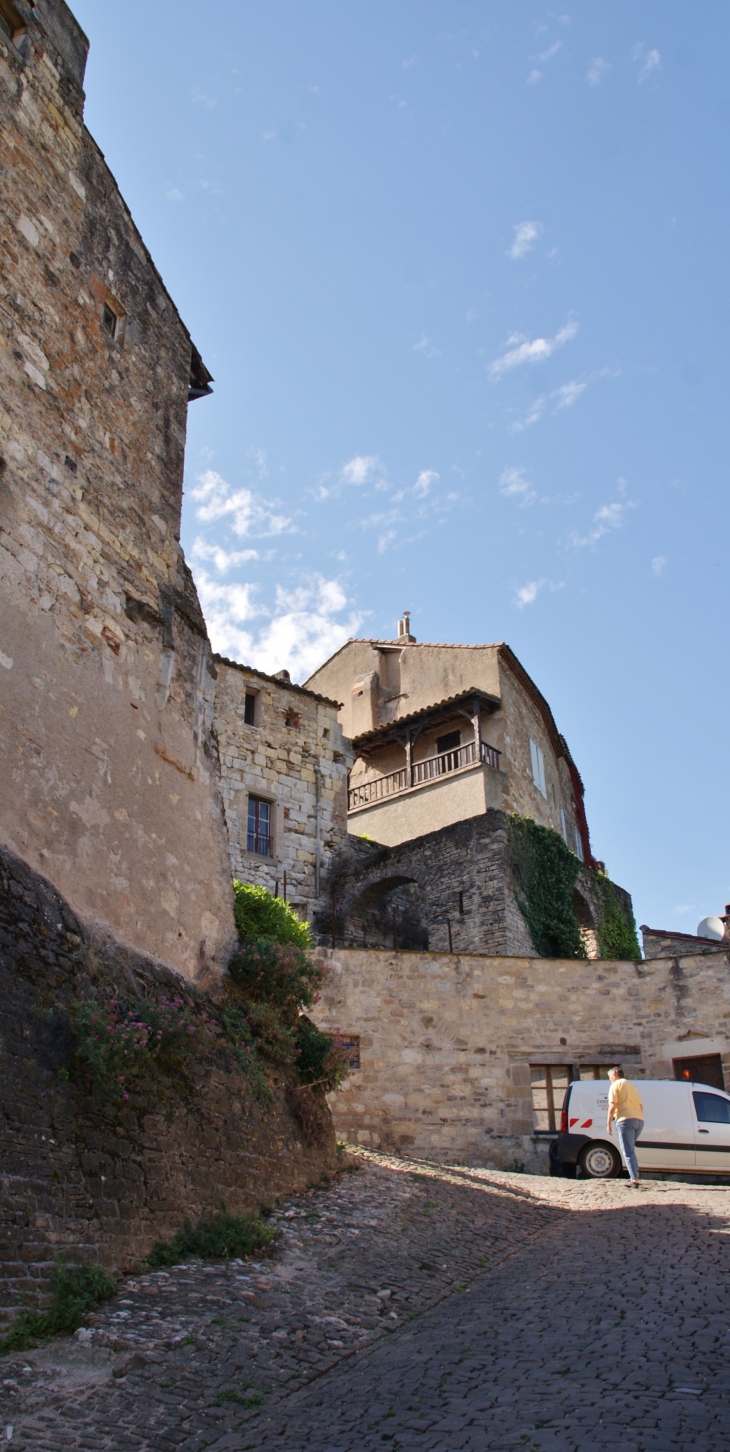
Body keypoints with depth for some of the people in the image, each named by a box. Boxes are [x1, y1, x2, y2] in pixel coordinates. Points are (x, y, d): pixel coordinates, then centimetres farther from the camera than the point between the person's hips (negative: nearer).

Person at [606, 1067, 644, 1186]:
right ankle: (635, 1175, 17)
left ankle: (634, 1179, -15)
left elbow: (612, 1106, -8)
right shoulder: (632, 1085, 25)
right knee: (630, 1148, 22)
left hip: (626, 1119, -7)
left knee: (628, 1152, -7)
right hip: (639, 1120, 7)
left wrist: (608, 1123, -6)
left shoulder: (616, 1085, 2)